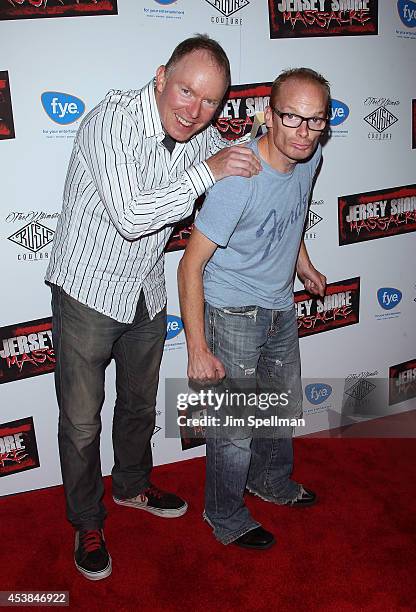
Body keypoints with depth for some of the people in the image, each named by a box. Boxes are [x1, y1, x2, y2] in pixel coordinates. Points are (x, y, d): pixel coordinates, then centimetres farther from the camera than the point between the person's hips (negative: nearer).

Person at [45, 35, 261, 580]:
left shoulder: (204, 137, -3)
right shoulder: (112, 121, -24)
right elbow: (130, 216, -33)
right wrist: (206, 172, -29)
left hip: (147, 295, 6)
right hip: (87, 292, -6)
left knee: (140, 404, 23)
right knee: (81, 421, 7)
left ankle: (132, 486, 49)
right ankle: (87, 522, 31)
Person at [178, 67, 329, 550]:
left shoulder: (309, 158, -6)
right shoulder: (238, 180, -29)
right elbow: (191, 265, -25)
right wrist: (198, 348, -24)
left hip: (281, 308, 8)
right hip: (233, 315, -7)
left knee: (285, 407, 24)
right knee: (234, 427, 5)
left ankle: (271, 481, 51)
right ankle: (226, 518, 31)